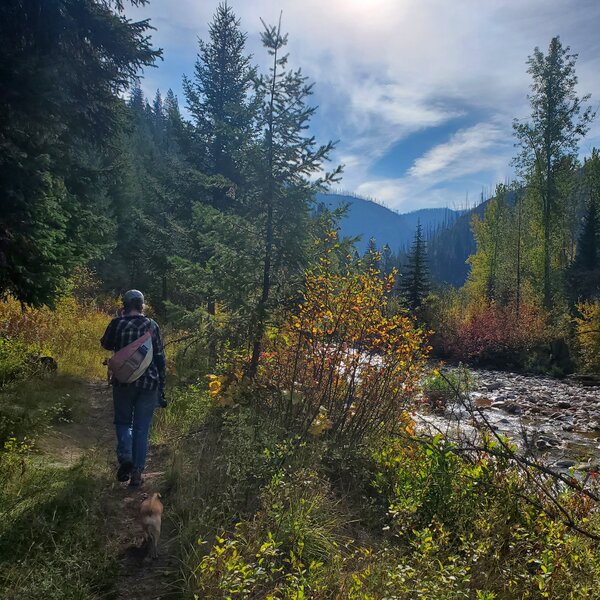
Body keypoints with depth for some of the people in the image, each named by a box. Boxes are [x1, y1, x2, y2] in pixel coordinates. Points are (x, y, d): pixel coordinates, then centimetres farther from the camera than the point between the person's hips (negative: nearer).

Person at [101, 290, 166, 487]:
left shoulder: (117, 323, -5)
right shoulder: (152, 326, 0)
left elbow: (106, 345, 13)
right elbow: (160, 357, 1)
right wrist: (161, 386, 8)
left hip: (123, 381, -1)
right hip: (149, 383, 1)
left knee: (123, 421, 19)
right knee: (142, 428, 9)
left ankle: (125, 457, -3)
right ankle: (137, 472, 11)